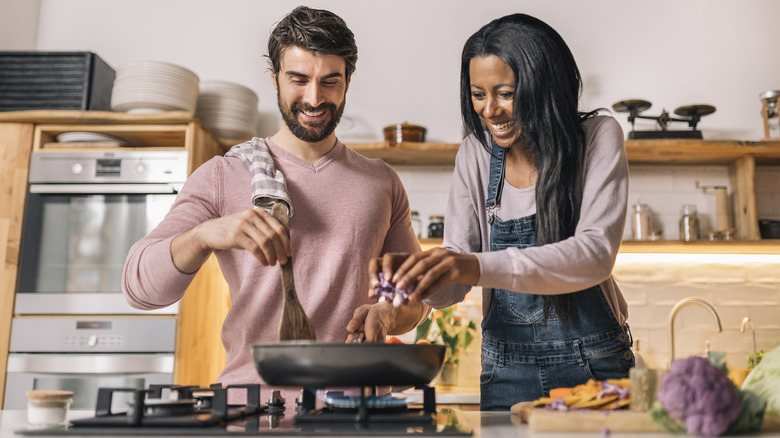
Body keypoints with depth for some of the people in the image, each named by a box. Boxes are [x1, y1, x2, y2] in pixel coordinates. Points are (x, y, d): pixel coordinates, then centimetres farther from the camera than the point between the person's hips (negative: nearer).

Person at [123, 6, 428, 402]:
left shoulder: (382, 182, 14)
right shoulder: (222, 176, 7)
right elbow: (139, 287, -2)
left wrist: (388, 313, -3)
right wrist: (205, 234, -21)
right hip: (252, 391, -2)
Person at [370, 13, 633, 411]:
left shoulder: (598, 139, -9)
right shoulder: (476, 155, 0)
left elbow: (596, 252, -24)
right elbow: (453, 274, -4)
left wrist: (478, 267, -37)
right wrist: (415, 272, -28)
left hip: (592, 367, -2)